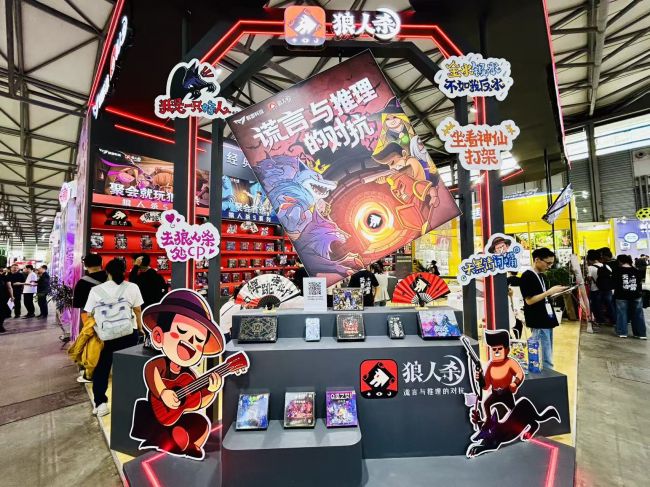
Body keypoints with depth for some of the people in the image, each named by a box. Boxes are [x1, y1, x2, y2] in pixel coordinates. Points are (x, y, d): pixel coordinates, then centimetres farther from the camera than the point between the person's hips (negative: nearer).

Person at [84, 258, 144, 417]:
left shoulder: (96, 290, -3)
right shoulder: (132, 287, -5)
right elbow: (138, 311, 0)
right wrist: (140, 328, 13)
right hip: (129, 333, 0)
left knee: (101, 368, 15)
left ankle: (100, 403, 14)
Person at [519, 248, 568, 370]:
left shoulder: (542, 276, 14)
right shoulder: (527, 277, -15)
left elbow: (544, 297, 19)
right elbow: (529, 300, -19)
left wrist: (557, 292, 4)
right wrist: (550, 291, -18)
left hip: (547, 320, 9)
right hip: (538, 323, -9)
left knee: (547, 358, 15)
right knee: (546, 361, -4)